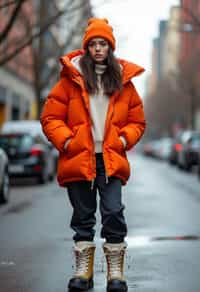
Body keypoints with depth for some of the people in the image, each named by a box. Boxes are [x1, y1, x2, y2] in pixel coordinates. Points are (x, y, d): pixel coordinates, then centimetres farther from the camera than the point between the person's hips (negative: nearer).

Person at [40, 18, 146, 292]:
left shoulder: (123, 79, 9)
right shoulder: (72, 77, 3)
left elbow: (137, 120, 14)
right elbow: (50, 117, 3)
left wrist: (124, 139, -3)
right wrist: (65, 141, -9)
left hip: (111, 160, 0)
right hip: (78, 159, 0)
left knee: (114, 213, -9)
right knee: (83, 216, 8)